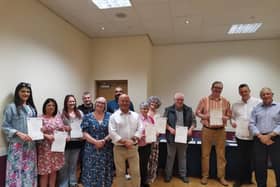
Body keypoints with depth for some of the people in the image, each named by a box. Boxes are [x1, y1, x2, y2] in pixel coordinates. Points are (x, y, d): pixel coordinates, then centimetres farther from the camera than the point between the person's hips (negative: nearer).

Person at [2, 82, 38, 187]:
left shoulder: (32, 108, 10)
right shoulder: (11, 107, -5)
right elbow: (5, 127, -7)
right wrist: (19, 133, -19)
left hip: (30, 145, 5)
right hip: (17, 145, -5)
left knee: (30, 170, 13)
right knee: (17, 170, -1)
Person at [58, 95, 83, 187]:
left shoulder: (80, 113, 9)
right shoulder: (62, 113, -5)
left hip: (77, 141, 4)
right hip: (66, 141, -4)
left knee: (74, 163, 17)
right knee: (64, 164, 7)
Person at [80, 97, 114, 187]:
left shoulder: (109, 116, 3)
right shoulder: (88, 117, 2)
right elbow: (85, 133, -4)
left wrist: (104, 140, -14)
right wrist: (95, 142, -15)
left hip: (106, 150, 1)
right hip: (91, 150, -1)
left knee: (105, 171, 8)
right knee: (92, 171, 3)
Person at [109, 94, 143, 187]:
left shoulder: (136, 115, 6)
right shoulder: (114, 116, -4)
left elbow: (140, 129, 2)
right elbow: (112, 133, -11)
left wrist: (132, 140, -14)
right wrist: (124, 142, -17)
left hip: (133, 147, 2)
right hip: (119, 148, -2)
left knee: (136, 172, 10)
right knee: (120, 172, 12)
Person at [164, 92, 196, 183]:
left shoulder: (188, 110, 4)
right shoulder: (168, 110, -2)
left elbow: (193, 121, 6)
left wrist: (190, 129, -11)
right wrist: (170, 128, -17)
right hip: (172, 137, -2)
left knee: (182, 156, 14)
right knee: (170, 156, 9)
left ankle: (183, 175, 28)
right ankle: (168, 174, 23)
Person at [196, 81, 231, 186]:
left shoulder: (225, 101, 4)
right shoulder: (204, 100, -1)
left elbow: (229, 115, 9)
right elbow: (197, 112, 2)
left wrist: (226, 118, -13)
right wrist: (204, 116, -17)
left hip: (220, 130, 2)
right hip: (207, 130, -1)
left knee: (221, 154, 8)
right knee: (205, 153, 6)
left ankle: (221, 176, 23)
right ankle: (205, 176, 20)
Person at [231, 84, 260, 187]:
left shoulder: (257, 102, -5)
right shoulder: (235, 105, 8)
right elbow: (232, 117, 17)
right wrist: (232, 122, -5)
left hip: (254, 136, -2)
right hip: (240, 135, 2)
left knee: (251, 158, 10)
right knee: (241, 159, 9)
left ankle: (248, 178, 28)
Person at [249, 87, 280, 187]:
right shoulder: (256, 108, 10)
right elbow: (251, 124, 4)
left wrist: (269, 136, -13)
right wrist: (260, 136, -9)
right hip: (259, 140, 2)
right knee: (259, 165, 7)